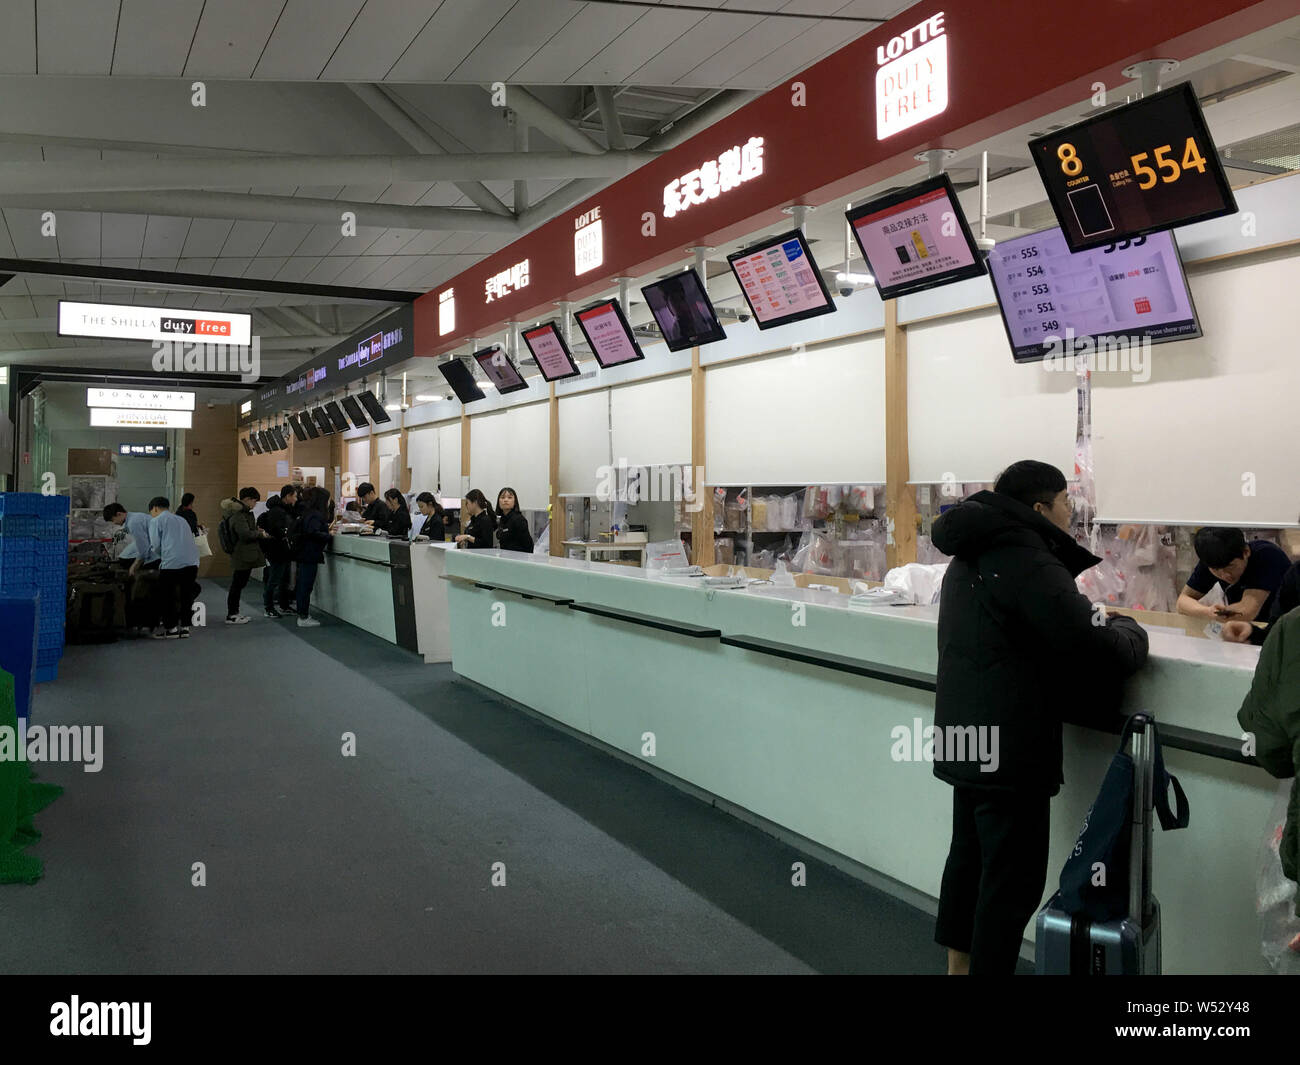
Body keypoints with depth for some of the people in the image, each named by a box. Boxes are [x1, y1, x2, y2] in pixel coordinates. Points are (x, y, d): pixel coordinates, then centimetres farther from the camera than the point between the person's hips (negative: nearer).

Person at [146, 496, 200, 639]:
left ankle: (171, 628, 10)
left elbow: (156, 545, -1)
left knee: (166, 596, 8)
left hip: (171, 563, -6)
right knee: (186, 595, 13)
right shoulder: (182, 520, 25)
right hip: (192, 561, 6)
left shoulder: (156, 521, 6)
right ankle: (184, 627, 17)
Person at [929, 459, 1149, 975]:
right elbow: (1091, 647, -22)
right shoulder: (1030, 564, -19)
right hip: (1010, 750, -10)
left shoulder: (968, 560, 11)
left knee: (969, 854, 21)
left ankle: (958, 961, 34)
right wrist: (1131, 632, 0)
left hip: (964, 738, 10)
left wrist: (1102, 621, 8)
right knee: (1014, 877, 1)